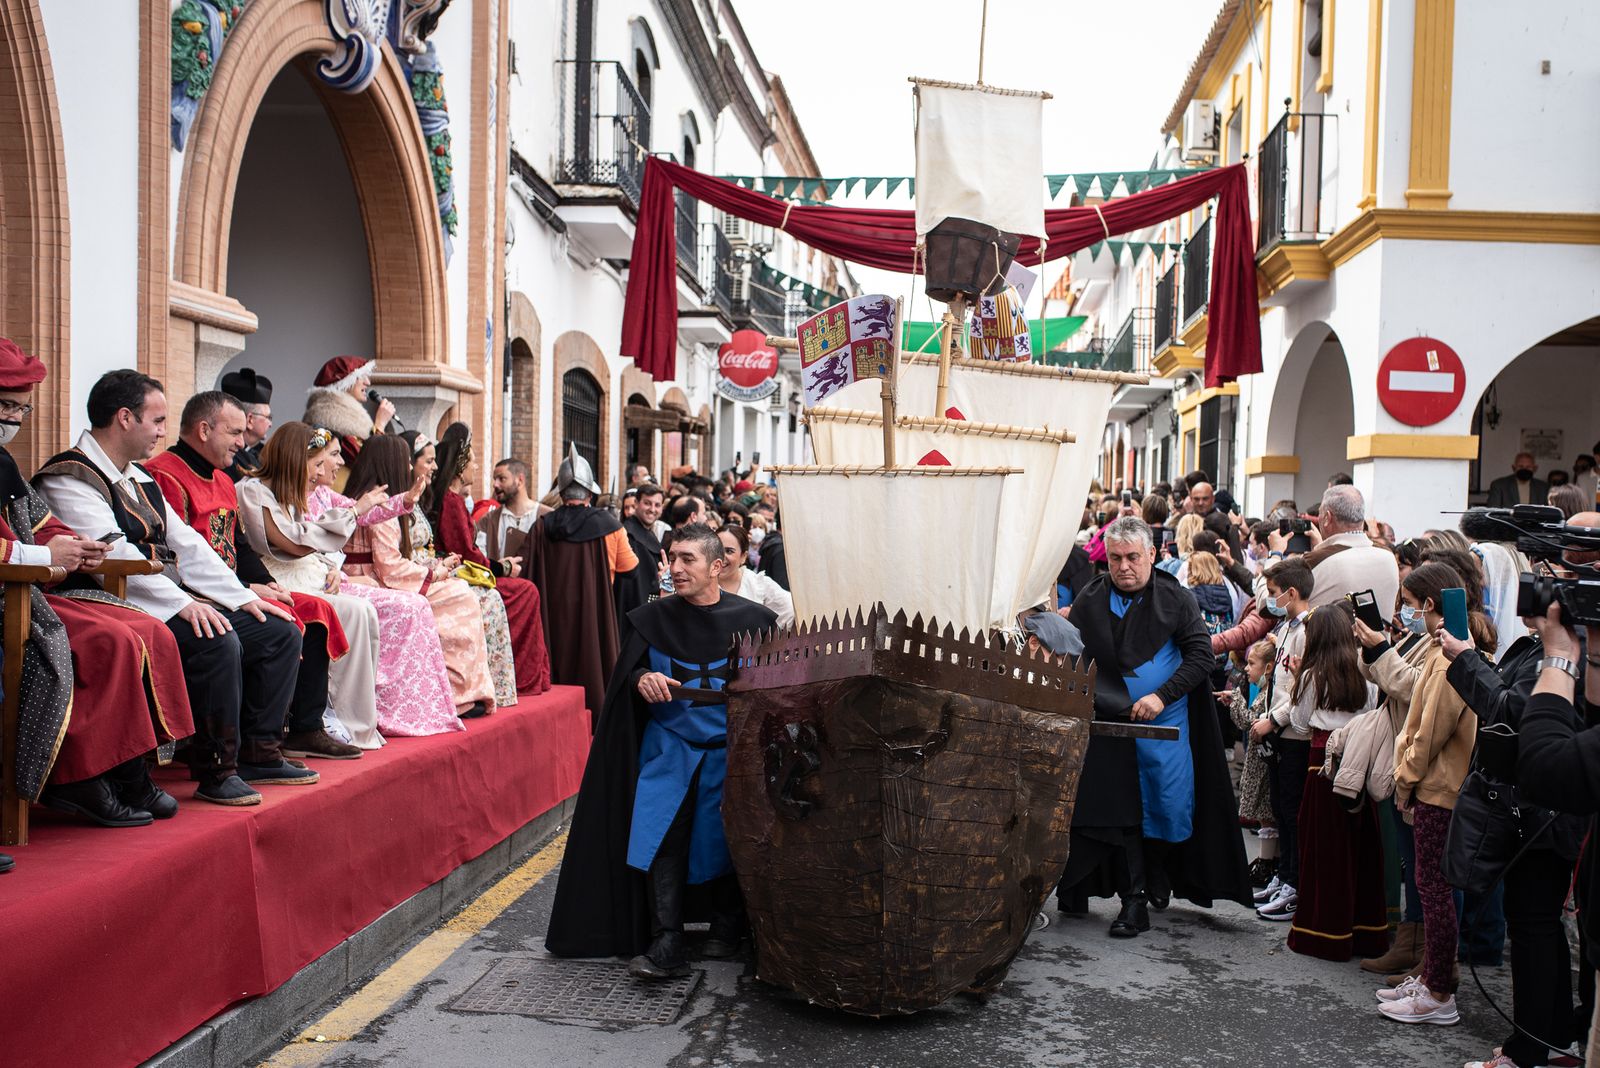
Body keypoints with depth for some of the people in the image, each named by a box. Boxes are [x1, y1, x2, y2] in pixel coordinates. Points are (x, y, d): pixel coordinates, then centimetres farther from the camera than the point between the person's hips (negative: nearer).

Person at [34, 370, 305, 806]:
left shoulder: (139, 477, 21)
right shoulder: (70, 478, -9)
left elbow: (186, 543, 19)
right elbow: (112, 553, -22)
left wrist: (243, 597, 9)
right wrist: (182, 602, -29)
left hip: (173, 600, 10)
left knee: (281, 633, 0)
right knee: (217, 643, -33)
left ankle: (258, 752, 5)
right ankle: (215, 769, -20)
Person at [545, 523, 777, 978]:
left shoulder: (752, 620, -3)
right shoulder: (653, 619, 2)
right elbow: (624, 676, 7)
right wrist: (642, 679, -14)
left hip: (728, 750, -1)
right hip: (668, 748, 1)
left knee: (725, 842, 5)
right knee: (660, 840, -11)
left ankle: (726, 929, 27)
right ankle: (666, 948, -8)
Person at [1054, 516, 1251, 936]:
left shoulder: (1177, 599, -2)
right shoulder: (1089, 602, 3)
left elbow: (1201, 655, -7)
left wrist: (1161, 696, -17)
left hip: (1166, 724, -1)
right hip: (1110, 724, 1)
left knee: (1170, 805, 5)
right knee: (1120, 810, 1)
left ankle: (1158, 876, 32)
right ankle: (1133, 900, 8)